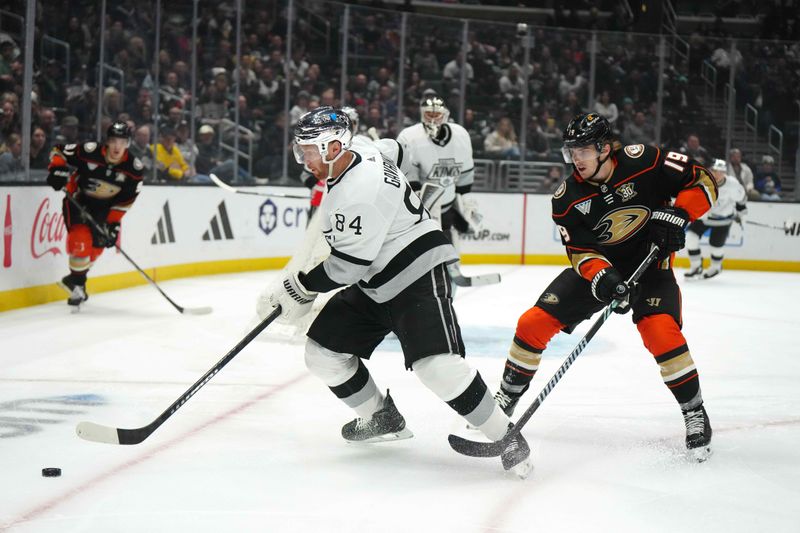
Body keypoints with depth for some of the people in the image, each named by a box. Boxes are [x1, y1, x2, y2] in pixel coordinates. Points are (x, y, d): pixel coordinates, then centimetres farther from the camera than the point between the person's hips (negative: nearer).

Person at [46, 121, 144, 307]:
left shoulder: (134, 168, -17)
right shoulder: (89, 152, -26)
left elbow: (126, 199, -9)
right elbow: (59, 151, -12)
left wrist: (114, 223, -14)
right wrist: (57, 170, -28)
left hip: (104, 206, 4)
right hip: (78, 200, -4)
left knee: (98, 245, 8)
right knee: (82, 240, -20)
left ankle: (78, 278, 30)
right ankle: (76, 284, -2)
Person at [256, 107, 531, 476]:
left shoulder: (363, 188, -25)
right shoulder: (339, 172, 6)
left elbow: (349, 264, -25)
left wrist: (298, 288, -15)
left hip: (418, 278, -10)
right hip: (374, 285, 10)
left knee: (436, 365, -25)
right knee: (322, 350, 5)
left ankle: (506, 437, -12)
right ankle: (382, 418, 22)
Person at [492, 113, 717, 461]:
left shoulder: (643, 162, -21)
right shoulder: (567, 199, -14)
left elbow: (703, 180, -14)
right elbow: (580, 251, -13)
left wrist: (677, 214, -28)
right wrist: (602, 278, -33)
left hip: (650, 263, -3)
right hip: (598, 266, 3)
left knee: (661, 332, -28)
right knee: (534, 323, -5)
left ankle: (695, 414, -10)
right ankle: (506, 398, 15)